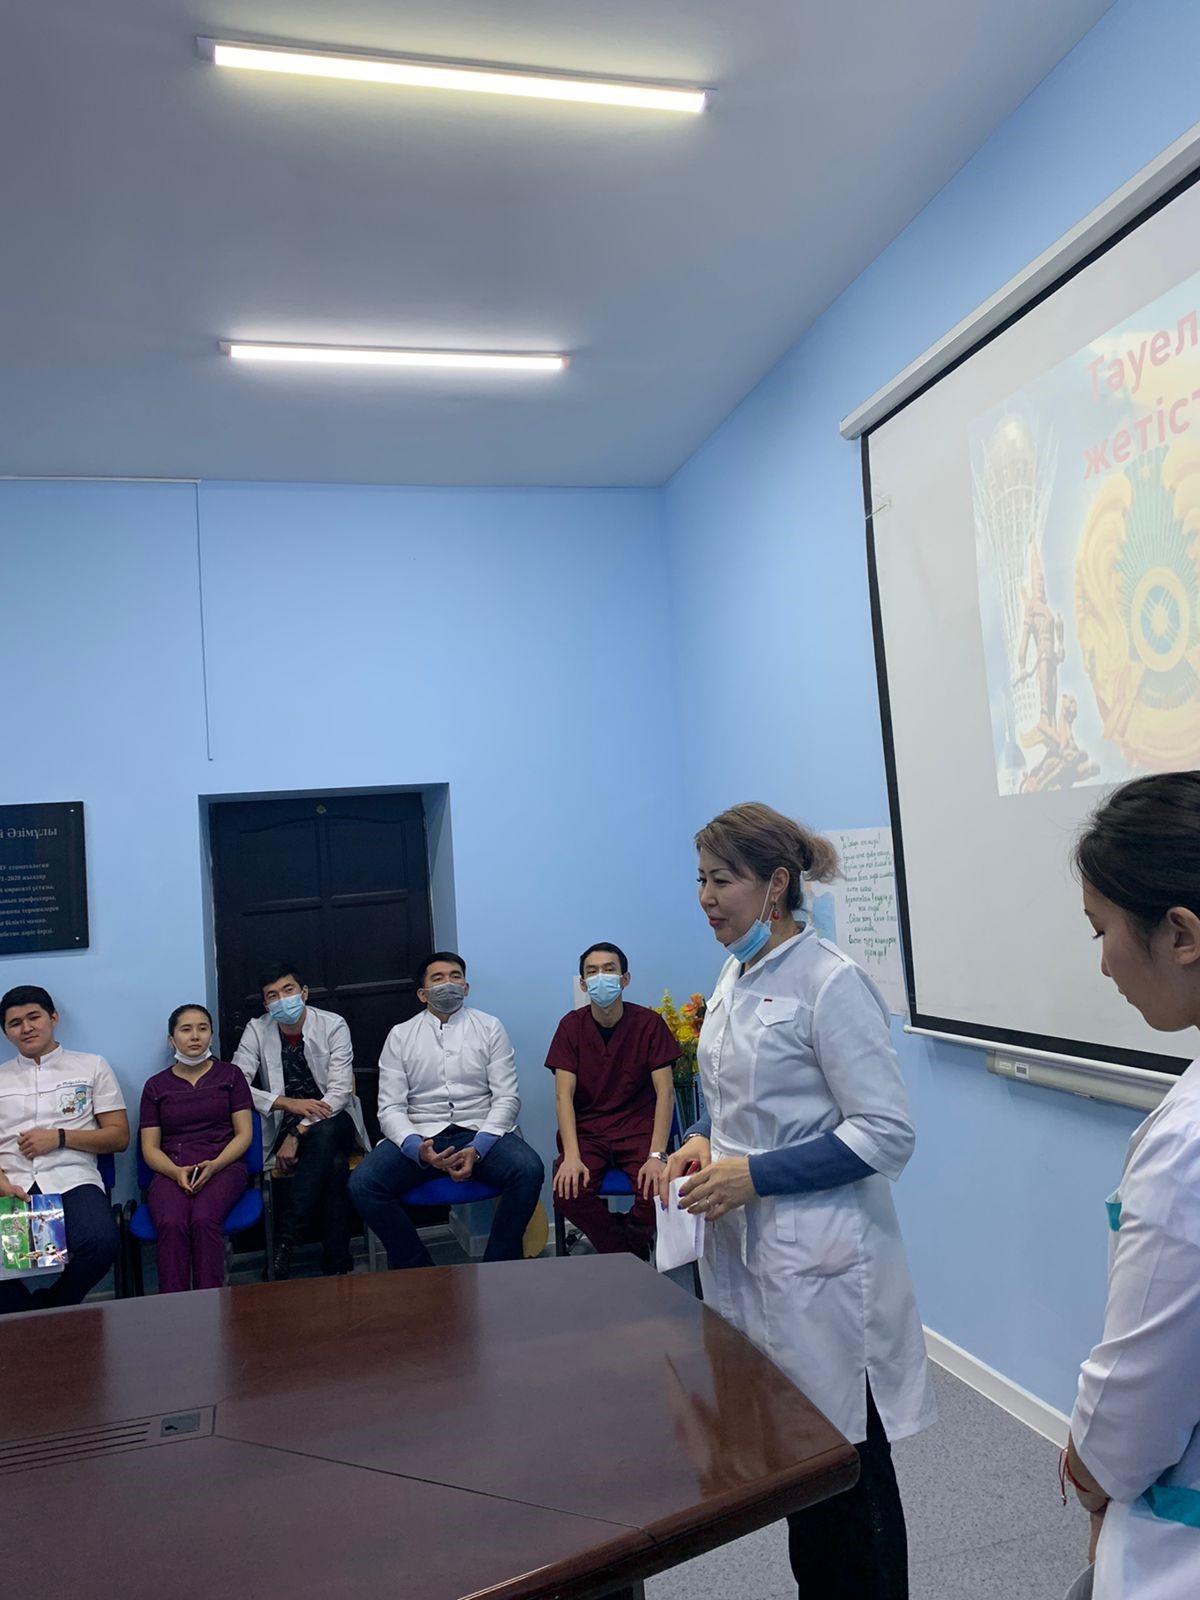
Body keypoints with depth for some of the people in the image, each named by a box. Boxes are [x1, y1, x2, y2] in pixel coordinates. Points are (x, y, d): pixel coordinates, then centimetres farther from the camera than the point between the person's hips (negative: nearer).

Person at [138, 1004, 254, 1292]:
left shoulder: (229, 1075, 15)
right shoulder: (156, 1085, 17)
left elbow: (244, 1133, 8)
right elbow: (150, 1148, 11)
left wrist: (214, 1165, -12)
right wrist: (177, 1171, -11)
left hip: (223, 1165, -1)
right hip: (171, 1170, 1)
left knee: (204, 1220, -34)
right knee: (171, 1224, -33)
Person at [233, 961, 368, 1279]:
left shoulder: (333, 1025, -7)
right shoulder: (257, 1030, -2)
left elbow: (340, 1092, -14)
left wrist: (299, 1134, -25)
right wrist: (287, 1103, -24)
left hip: (333, 1124, -1)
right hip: (284, 1125, 1)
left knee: (324, 1134, -39)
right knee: (334, 1165, -34)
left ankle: (285, 1242, -35)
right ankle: (336, 1265, -28)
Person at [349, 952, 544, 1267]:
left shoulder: (489, 1028, 7)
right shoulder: (400, 1035, 9)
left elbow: (507, 1098, 1)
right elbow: (391, 1108, 2)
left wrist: (477, 1149, -16)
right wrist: (418, 1149, -19)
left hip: (481, 1132, -1)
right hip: (420, 1135, 1)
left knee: (529, 1170, -30)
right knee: (362, 1185, -25)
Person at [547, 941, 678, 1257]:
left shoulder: (649, 1023, -4)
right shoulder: (571, 1026, -1)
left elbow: (665, 1092, -8)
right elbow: (563, 1095, -7)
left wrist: (657, 1155, -21)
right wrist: (571, 1156, -21)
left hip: (638, 1128, -1)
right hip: (586, 1129, 1)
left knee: (658, 1191, -28)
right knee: (568, 1191, -28)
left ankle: (617, 1253, 7)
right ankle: (630, 1255, 1)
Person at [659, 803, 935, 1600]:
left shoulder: (831, 983, -18)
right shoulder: (737, 976, 7)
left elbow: (888, 1134, -18)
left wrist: (757, 1175, -21)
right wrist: (705, 1139, 0)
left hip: (818, 1259, -8)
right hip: (747, 1246, 8)